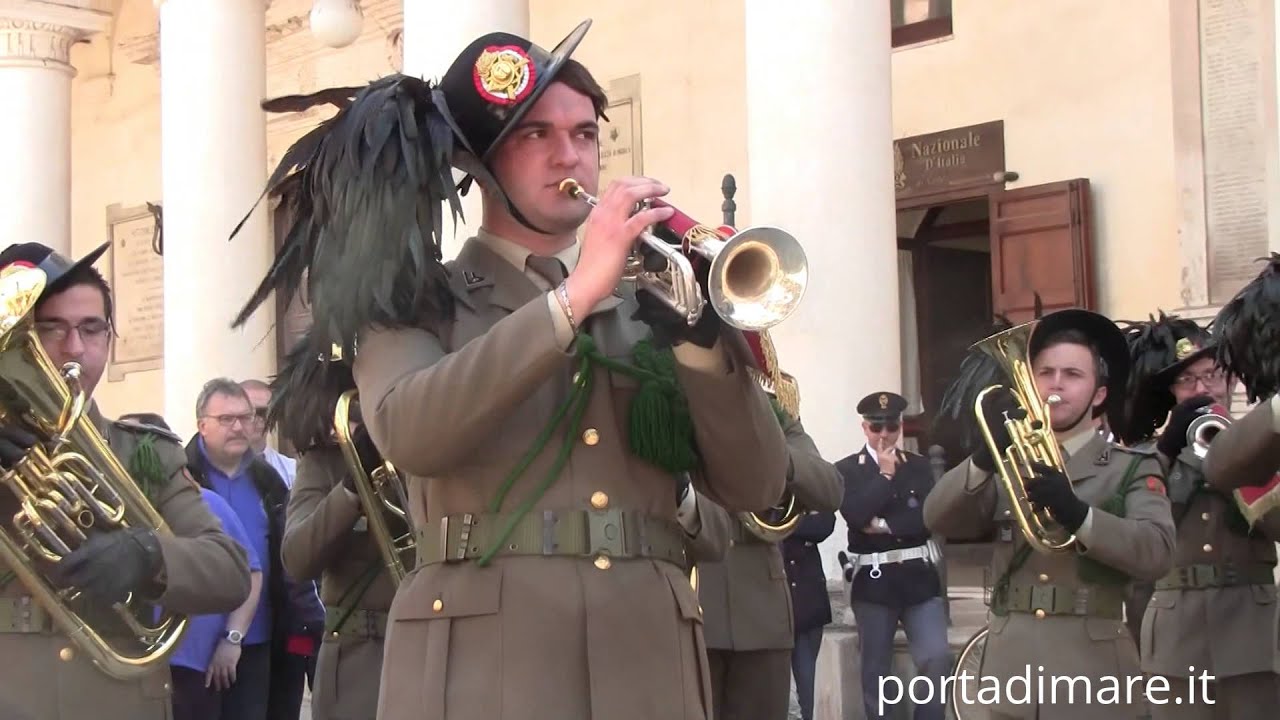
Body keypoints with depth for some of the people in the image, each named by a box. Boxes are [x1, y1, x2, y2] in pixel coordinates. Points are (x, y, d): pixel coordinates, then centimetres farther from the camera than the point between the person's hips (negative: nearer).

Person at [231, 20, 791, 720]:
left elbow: (754, 489, 5)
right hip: (481, 657, -3)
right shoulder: (416, 303, 6)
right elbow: (408, 434, -16)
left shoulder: (648, 301, 13)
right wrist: (574, 296, -17)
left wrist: (702, 336, -9)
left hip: (646, 658, 3)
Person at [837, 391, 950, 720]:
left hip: (919, 576, 2)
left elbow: (927, 517, -5)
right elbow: (855, 515, -15)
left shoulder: (919, 466, 9)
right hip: (874, 581, -1)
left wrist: (884, 525, -11)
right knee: (875, 671, 5)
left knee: (937, 658, -11)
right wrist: (885, 475, -8)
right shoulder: (847, 469, 2)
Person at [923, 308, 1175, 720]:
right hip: (1009, 674, 2)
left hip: (1091, 676, -2)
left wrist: (1078, 513, -25)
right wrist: (986, 456, -16)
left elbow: (1158, 552, -11)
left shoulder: (1133, 468, 5)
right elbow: (938, 520, -1)